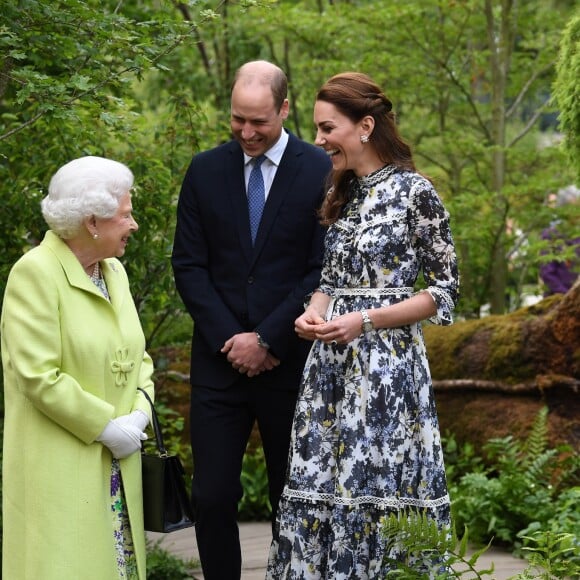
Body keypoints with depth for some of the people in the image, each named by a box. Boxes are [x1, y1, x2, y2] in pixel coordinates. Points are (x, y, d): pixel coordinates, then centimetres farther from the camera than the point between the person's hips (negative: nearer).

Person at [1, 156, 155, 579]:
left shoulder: (114, 271, 12)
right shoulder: (35, 273, -12)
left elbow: (137, 355, 16)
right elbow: (38, 376, -18)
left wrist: (139, 413, -2)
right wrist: (104, 426, -14)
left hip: (116, 465, 7)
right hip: (60, 470, -7)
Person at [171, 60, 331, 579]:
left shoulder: (321, 171, -4)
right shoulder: (206, 170, 6)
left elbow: (323, 272, -6)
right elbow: (189, 264, 4)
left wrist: (268, 341, -10)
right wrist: (230, 339, -7)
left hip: (289, 361, -2)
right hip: (219, 361, 2)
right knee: (212, 497, -1)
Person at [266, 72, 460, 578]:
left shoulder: (414, 191, -8)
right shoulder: (342, 195, 12)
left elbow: (445, 290, -7)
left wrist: (365, 319, -15)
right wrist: (315, 311, -2)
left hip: (386, 362, -6)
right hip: (332, 364, 6)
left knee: (377, 488, -3)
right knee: (320, 484, 5)